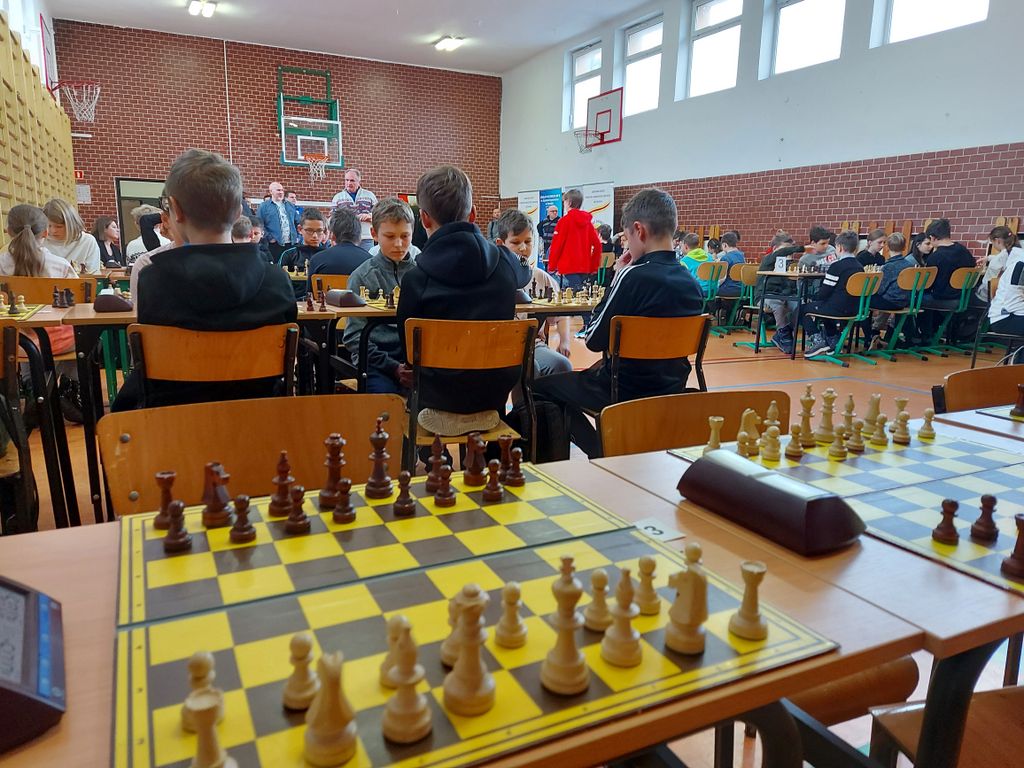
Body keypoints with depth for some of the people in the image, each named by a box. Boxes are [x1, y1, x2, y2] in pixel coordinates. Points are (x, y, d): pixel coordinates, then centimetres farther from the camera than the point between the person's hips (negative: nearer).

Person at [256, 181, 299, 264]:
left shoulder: (290, 206, 18)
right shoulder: (264, 206, 3)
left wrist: (297, 236, 9)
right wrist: (269, 237, -9)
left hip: (292, 244, 4)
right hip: (275, 245, -4)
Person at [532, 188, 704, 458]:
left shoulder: (635, 276, -21)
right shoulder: (691, 282, 1)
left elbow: (594, 340, -13)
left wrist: (617, 279, -7)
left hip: (626, 392, -8)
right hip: (671, 390, 8)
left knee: (538, 385, 7)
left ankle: (603, 455, 7)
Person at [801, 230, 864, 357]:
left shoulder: (837, 266, -13)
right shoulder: (859, 267, 8)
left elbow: (824, 292, -12)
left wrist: (818, 299, 9)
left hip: (838, 309, -8)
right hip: (854, 309, 8)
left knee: (806, 309, 12)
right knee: (826, 306, 34)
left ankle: (817, 340, 0)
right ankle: (833, 340, 31)